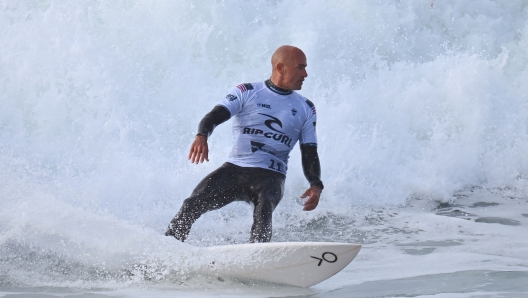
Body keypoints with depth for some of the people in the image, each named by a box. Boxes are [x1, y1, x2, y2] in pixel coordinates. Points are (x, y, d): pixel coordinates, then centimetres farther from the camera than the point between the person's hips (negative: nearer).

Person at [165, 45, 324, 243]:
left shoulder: (306, 109, 13)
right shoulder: (247, 92, 6)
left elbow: (309, 153, 12)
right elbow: (215, 116, -6)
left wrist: (316, 185, -7)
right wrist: (202, 136, -30)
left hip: (270, 176, 1)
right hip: (234, 168, 0)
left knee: (264, 207, -32)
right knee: (192, 205, -15)